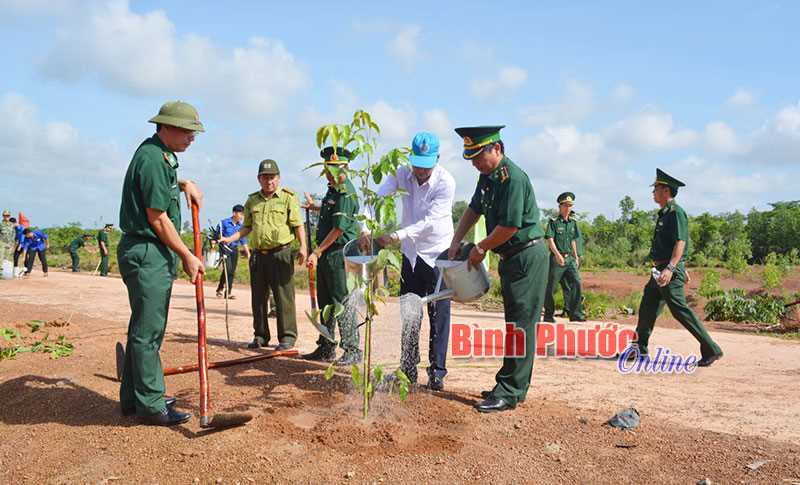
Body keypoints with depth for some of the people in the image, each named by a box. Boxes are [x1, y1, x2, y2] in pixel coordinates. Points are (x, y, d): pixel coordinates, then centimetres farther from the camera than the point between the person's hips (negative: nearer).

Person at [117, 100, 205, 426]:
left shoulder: (161, 155, 15)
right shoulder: (152, 158, -16)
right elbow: (157, 219, -18)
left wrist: (184, 184, 21)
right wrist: (187, 257, -12)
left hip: (152, 254, 11)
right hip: (147, 254, -11)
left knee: (145, 328, 16)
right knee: (147, 331, -4)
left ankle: (134, 398, 27)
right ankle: (151, 406, 4)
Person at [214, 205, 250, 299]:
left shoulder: (240, 226, 10)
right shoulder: (224, 223, -4)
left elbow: (243, 241, 17)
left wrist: (248, 253, 16)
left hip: (235, 250, 5)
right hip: (225, 248, -5)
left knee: (232, 272, 4)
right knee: (228, 269, -18)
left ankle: (228, 293, 12)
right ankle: (220, 289, 0)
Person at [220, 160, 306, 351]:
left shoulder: (288, 198, 1)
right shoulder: (252, 200, 15)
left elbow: (298, 225, -5)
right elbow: (247, 227, 20)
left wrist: (303, 246, -17)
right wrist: (230, 239, 7)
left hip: (281, 254, -5)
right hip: (258, 255, 5)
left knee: (284, 297, -4)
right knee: (258, 298, 10)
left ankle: (287, 337, 4)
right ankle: (260, 336, 21)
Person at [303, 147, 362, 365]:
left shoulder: (346, 194, -15)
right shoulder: (332, 190, 14)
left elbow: (339, 229, -19)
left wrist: (317, 253, -17)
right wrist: (316, 207, 40)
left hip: (340, 254, -10)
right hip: (326, 255, 10)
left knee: (341, 303, -6)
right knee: (325, 303, 15)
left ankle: (352, 351, 2)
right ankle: (326, 349, 25)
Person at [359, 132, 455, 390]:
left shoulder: (446, 182, -19)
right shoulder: (402, 174, -7)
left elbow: (429, 221, -26)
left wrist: (397, 236, -35)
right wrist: (366, 228, -28)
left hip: (438, 253, -4)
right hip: (411, 253, 4)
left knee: (439, 315, -1)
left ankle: (437, 371, 9)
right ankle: (408, 369, 22)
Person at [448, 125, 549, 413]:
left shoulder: (513, 178, -19)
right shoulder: (487, 177, 10)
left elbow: (510, 226, -22)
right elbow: (474, 209, 21)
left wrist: (480, 248, -9)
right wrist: (456, 241, 12)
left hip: (528, 257, -10)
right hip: (511, 258, 10)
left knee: (520, 325, -6)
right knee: (514, 323, 14)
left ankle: (510, 393, -1)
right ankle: (509, 385, 23)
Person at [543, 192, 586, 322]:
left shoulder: (573, 223, 14)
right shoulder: (553, 222, -4)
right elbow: (550, 240, -11)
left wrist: (576, 257, 17)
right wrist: (557, 254, -23)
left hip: (570, 259, 5)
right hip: (556, 259, -5)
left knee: (576, 283, -7)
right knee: (551, 287, 1)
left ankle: (575, 313, -2)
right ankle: (548, 315, 12)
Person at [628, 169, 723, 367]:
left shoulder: (675, 212, -13)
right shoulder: (664, 213, 17)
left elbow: (680, 242, -22)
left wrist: (670, 268, -31)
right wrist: (681, 269, 26)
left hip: (670, 271, -10)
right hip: (660, 271, 10)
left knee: (680, 310, -10)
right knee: (647, 308, 13)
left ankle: (711, 350, -3)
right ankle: (639, 350, 21)